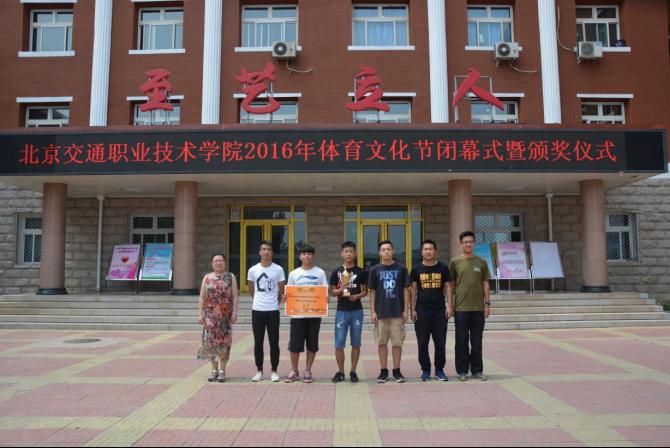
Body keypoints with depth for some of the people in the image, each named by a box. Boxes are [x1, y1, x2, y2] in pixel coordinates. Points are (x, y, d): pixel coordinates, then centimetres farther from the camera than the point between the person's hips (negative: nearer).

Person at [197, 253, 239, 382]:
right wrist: (200, 314, 0)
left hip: (226, 315, -1)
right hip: (210, 314, 2)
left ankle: (222, 370, 8)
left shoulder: (231, 277, 6)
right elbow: (202, 297, 7)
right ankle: (214, 369, 12)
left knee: (224, 340, -1)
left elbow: (235, 296, 0)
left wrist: (235, 312, -8)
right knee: (211, 340, 0)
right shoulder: (207, 277, 10)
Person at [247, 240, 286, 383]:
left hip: (273, 310, -1)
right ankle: (259, 371, 18)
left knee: (274, 342, 3)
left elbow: (281, 290, 8)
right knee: (258, 343, 7)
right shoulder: (253, 270, 2)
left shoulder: (278, 269, -2)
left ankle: (274, 371, 14)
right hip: (257, 310, 1)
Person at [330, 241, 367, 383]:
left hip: (357, 311, 0)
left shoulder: (361, 272, 4)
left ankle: (353, 371, 16)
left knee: (355, 344, 6)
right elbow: (333, 292, 6)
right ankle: (340, 372, 13)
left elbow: (365, 291, 8)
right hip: (341, 311, 0)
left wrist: (357, 296, -11)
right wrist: (341, 289, -14)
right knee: (339, 344, 0)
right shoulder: (336, 272, 4)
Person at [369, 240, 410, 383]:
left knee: (397, 342, 4)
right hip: (380, 312, 1)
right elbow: (372, 292, 5)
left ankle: (397, 371, 16)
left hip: (397, 312, -1)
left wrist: (406, 310, -2)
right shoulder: (375, 270, 4)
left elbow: (406, 290, 4)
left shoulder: (401, 269, 3)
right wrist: (373, 311, -1)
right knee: (381, 342, 6)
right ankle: (383, 371, 16)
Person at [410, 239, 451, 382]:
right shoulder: (416, 269, 5)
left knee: (440, 342, 4)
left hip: (440, 309, 0)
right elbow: (413, 290, 5)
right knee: (422, 342, 4)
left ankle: (439, 370, 17)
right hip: (422, 310, 0)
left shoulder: (443, 267, 5)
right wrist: (412, 309, -1)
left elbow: (447, 288, 7)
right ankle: (425, 370, 16)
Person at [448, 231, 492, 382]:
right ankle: (462, 371, 14)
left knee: (477, 341, 8)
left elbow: (485, 284, 10)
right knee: (462, 341, 4)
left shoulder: (481, 262, 8)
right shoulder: (455, 262, 2)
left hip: (478, 308, 2)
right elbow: (450, 285, 2)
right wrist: (450, 306, -2)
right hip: (461, 308, -2)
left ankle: (477, 371, 18)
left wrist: (487, 303, 3)